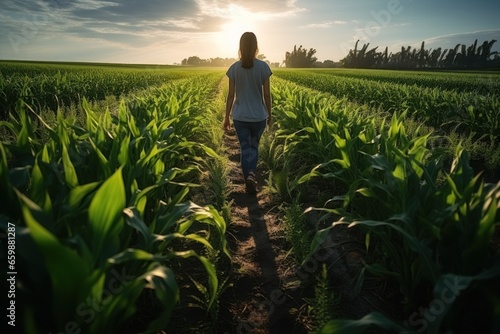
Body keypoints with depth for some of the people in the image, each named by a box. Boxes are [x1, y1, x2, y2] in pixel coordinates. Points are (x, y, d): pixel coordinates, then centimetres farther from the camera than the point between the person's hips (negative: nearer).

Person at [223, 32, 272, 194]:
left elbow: (231, 95, -2)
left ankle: (248, 180, 9)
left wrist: (226, 118, 6)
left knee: (244, 148, 11)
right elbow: (267, 95, -3)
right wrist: (269, 115, 9)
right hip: (259, 116, 0)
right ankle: (251, 174, 2)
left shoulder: (234, 68, -4)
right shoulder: (263, 66, -6)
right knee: (254, 146, 19)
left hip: (240, 116, 0)